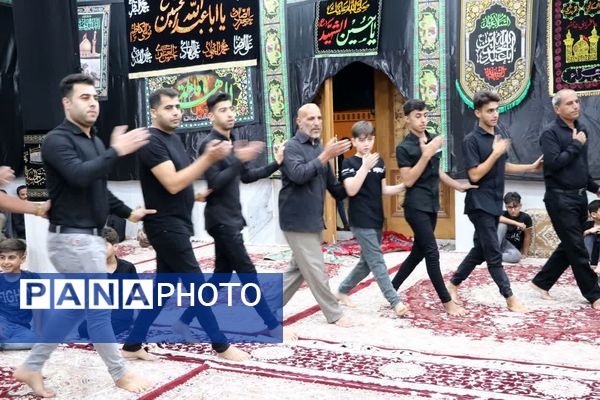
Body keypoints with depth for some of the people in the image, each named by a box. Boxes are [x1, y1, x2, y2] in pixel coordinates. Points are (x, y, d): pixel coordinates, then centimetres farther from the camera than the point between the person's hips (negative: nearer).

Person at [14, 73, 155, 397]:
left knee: (75, 307, 15)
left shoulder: (93, 141, 15)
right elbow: (80, 176, -29)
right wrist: (116, 151, -26)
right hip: (72, 238, -9)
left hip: (89, 236, 9)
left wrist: (127, 213, 19)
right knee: (99, 307, 0)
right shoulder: (57, 140, -12)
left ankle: (30, 368, 25)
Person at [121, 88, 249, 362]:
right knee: (197, 285, -3)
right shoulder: (152, 142, -16)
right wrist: (209, 158, -26)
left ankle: (132, 345, 20)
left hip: (176, 224, 10)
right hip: (166, 225, -10)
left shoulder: (173, 138, 14)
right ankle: (221, 345, 7)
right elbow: (172, 183, -24)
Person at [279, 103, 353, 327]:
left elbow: (331, 183, 21)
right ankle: (334, 314, 9)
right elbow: (298, 174, -28)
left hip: (312, 220, 9)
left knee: (299, 268, 13)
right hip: (298, 220, -9)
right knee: (315, 269, -2)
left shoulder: (319, 148, 14)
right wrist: (326, 156, -29)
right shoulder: (292, 147, -10)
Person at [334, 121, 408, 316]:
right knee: (377, 261, -8)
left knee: (367, 262, 13)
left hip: (376, 220, 7)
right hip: (361, 221, -7)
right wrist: (365, 166, -22)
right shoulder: (349, 163, -7)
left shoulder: (379, 162, 11)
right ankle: (395, 301, -7)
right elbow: (351, 190, -19)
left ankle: (342, 291, 29)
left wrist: (404, 186, 4)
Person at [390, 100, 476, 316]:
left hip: (432, 204, 7)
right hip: (416, 206, -7)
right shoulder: (404, 147, -11)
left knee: (418, 251, 13)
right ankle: (447, 302, 4)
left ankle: (392, 288, 26)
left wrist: (458, 186, 13)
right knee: (432, 253, -5)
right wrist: (426, 155, -23)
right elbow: (408, 181, -17)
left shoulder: (433, 139, 8)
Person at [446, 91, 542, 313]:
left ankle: (452, 284, 26)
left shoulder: (498, 137, 10)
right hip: (480, 205, -8)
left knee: (479, 251, 14)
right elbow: (475, 175, -18)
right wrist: (495, 153, -21)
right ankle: (510, 298, 6)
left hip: (494, 203, 8)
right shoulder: (471, 140, -13)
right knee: (493, 254, -2)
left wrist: (531, 167, 15)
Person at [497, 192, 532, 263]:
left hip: (513, 247, 0)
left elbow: (527, 236, -5)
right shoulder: (504, 214, -10)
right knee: (502, 225, -27)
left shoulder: (525, 218, -11)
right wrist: (516, 223, -37)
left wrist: (524, 254, -2)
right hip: (502, 243, 0)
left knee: (516, 256, -36)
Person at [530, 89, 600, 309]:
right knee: (577, 249, -2)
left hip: (579, 196, 8)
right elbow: (554, 163, -23)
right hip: (560, 198, -8)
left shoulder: (581, 128, 12)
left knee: (569, 246, 13)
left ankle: (541, 281, 24)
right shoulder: (550, 132, -11)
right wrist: (576, 145, -15)